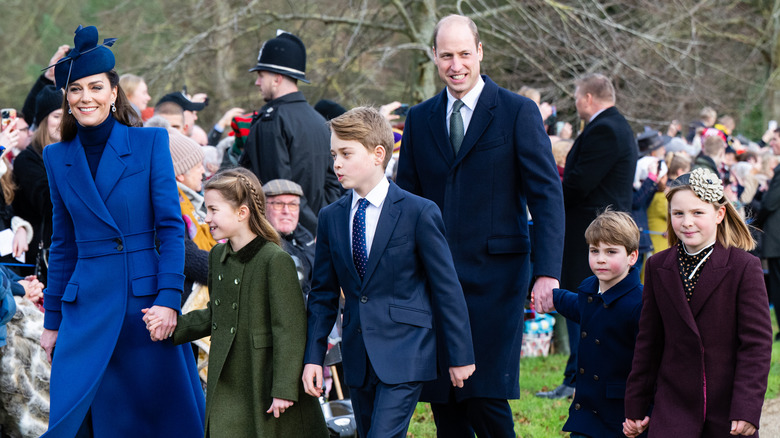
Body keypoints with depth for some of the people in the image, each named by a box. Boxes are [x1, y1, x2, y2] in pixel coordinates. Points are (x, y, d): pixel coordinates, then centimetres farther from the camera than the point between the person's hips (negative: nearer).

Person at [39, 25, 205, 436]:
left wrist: (169, 298, -13)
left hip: (146, 299, -2)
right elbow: (63, 244, 14)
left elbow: (171, 227, -3)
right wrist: (52, 321, 13)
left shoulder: (150, 142, 0)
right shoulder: (58, 158, 9)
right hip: (86, 306, 3)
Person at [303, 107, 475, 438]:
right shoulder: (331, 218, 8)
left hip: (404, 354, -5)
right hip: (358, 358, 5)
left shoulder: (419, 213, -6)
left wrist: (460, 356, -3)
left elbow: (447, 288, -4)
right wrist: (313, 356, 6)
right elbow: (323, 294, 13)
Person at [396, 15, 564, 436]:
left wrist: (547, 271, -16)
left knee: (485, 398, -12)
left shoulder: (518, 112, -1)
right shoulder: (419, 118, 12)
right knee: (442, 402, 5)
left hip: (495, 275, -4)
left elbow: (547, 195, -5)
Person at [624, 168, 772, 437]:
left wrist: (747, 409, -16)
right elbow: (648, 343, 12)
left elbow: (757, 344, -8)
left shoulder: (745, 267, -6)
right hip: (673, 408, 2)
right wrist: (636, 406, 12)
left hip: (728, 413, -2)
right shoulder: (658, 268, 6)